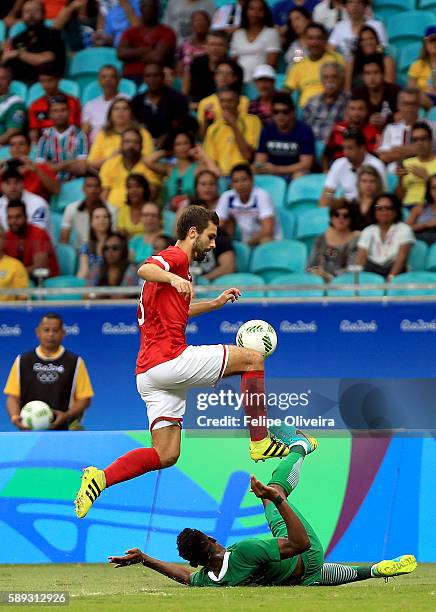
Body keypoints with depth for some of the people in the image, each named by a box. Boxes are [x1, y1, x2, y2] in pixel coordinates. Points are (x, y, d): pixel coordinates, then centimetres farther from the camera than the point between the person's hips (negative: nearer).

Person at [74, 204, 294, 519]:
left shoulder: (176, 265, 28)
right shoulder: (176, 257, -3)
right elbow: (145, 269, -26)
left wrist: (215, 303, 40)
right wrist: (172, 277, -45)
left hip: (150, 373, 10)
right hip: (169, 359, -10)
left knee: (166, 455, 4)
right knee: (253, 358, -6)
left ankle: (100, 478, -6)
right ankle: (261, 442, -5)